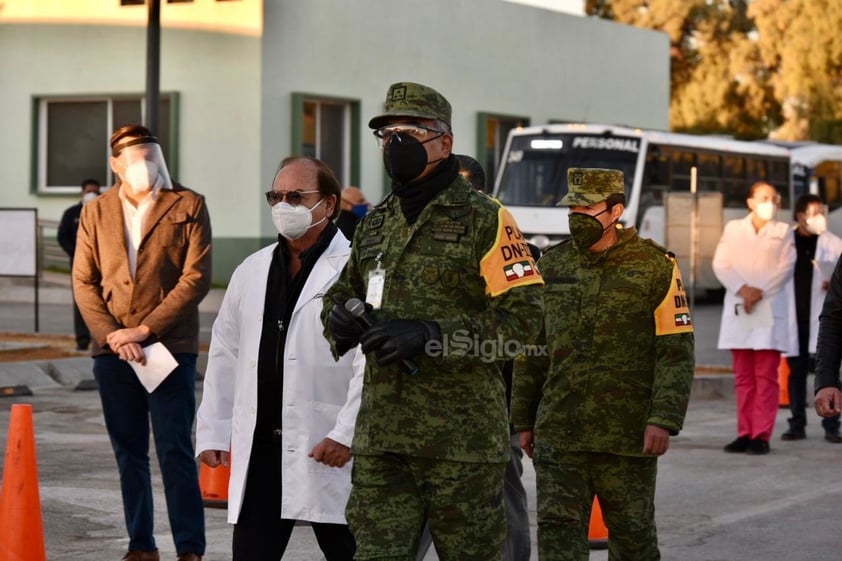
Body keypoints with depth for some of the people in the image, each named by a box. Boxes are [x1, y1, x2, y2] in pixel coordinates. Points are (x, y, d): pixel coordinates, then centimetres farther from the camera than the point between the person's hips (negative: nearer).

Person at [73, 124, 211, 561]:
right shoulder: (95, 212, 10)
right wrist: (112, 335, -8)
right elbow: (84, 282, 6)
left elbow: (196, 279, -6)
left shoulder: (188, 206, 0)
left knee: (175, 451, -6)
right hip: (112, 349, 3)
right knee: (128, 454, 9)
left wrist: (144, 329, -11)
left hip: (170, 347, -3)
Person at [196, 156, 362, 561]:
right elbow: (225, 355, 16)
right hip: (258, 448, 5)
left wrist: (347, 433, -17)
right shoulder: (251, 271, 14)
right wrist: (212, 431, 12)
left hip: (328, 449, -5)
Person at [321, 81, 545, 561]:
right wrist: (341, 319, 2)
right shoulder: (376, 224, 16)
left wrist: (431, 335, -20)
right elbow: (342, 293, 28)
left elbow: (523, 317, -12)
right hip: (381, 436, 5)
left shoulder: (485, 221, -5)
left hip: (463, 438, -5)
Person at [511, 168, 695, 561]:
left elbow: (676, 352, -6)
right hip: (558, 433, 3)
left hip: (628, 435, -3)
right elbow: (531, 349, 15)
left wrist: (664, 419, -15)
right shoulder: (552, 266, 9)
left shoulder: (656, 267, -3)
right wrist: (524, 419, 13)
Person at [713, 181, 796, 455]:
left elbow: (785, 268, -1)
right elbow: (721, 264, 3)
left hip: (769, 311, -2)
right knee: (743, 377, 3)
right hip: (738, 310, 2)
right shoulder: (733, 229, 13)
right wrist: (742, 289, -13)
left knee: (766, 377, -5)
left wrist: (760, 292, -13)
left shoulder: (783, 232, 10)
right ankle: (745, 433, 5)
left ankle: (762, 436, -6)